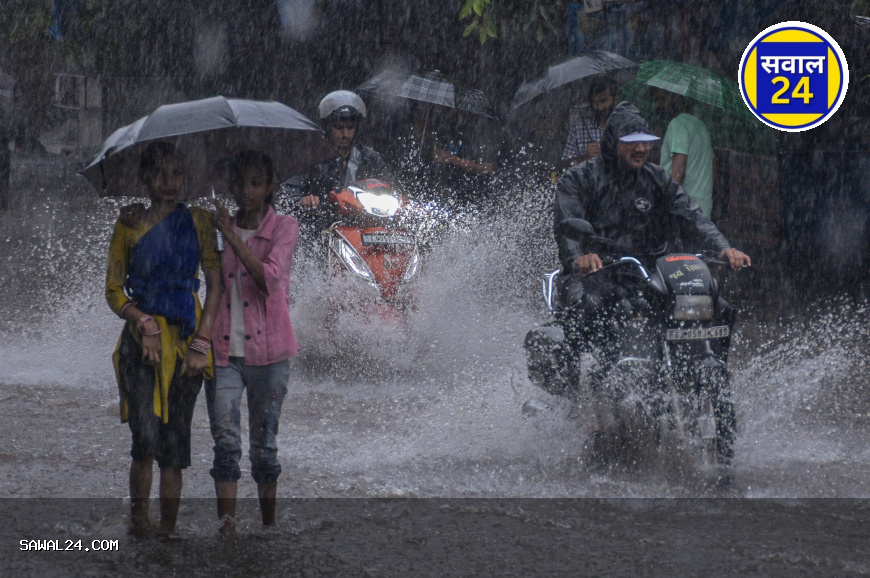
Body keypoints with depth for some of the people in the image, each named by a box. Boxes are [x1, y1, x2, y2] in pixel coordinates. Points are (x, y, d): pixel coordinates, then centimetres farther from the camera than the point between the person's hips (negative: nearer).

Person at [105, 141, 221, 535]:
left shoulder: (197, 222, 5)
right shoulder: (129, 226, 4)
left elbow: (215, 284, 4)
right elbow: (113, 291, 6)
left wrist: (202, 343, -5)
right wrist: (143, 323, -12)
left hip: (186, 341, 1)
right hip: (141, 340, -1)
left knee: (174, 447, 1)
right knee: (146, 439, -15)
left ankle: (167, 533, 8)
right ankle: (138, 524, 0)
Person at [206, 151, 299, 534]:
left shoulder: (284, 228, 0)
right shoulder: (220, 228, 12)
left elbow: (269, 276, -16)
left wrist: (233, 238, -19)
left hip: (266, 349, -2)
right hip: (224, 349, 2)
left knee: (264, 442, 5)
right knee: (225, 440, -10)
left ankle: (269, 526, 15)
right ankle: (226, 525, -16)